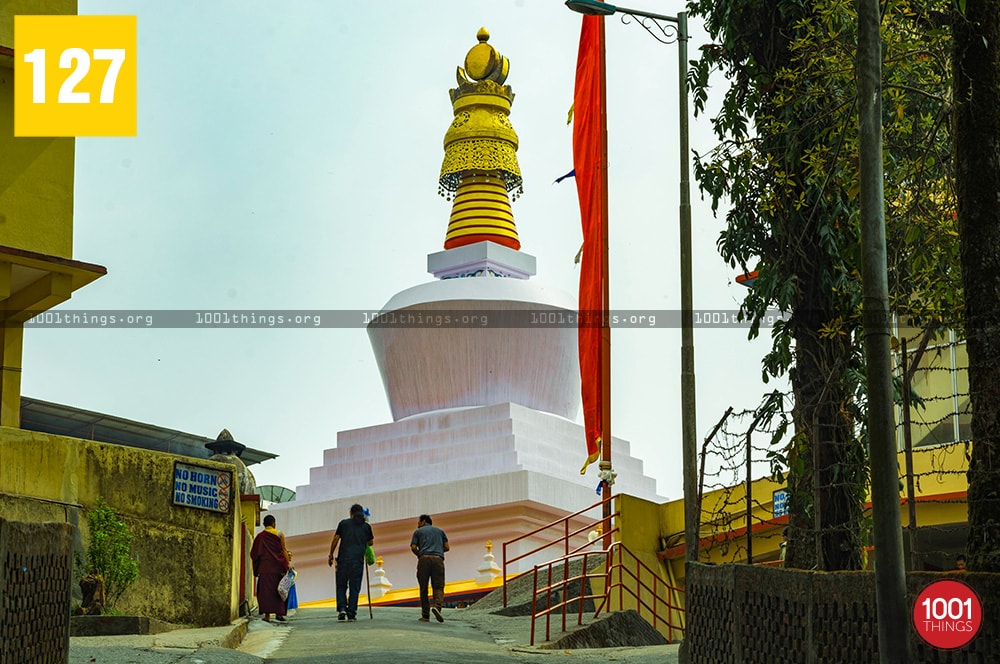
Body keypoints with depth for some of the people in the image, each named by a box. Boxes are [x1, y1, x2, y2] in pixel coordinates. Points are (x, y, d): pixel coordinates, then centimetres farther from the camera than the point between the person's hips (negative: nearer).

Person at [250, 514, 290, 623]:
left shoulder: (259, 536, 5)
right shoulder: (279, 534, 1)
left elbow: (253, 553, 6)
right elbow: (284, 550, -4)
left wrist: (257, 569, 17)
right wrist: (287, 564, 0)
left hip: (264, 567, 1)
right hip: (277, 567, -1)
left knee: (266, 590, 0)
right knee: (277, 590, 8)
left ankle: (267, 614, -10)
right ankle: (278, 613, 7)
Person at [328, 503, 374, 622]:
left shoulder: (344, 523, 6)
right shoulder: (366, 526, 9)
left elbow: (335, 540, 5)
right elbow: (370, 542, 21)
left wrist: (331, 556, 12)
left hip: (343, 559, 0)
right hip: (358, 561, 0)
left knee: (341, 586, 12)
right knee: (354, 588, 4)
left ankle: (341, 608, -7)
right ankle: (351, 614, 0)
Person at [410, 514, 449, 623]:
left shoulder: (418, 532, 16)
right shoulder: (440, 531, 22)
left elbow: (413, 547, 4)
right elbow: (447, 547, 16)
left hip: (424, 559, -1)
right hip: (438, 559, 1)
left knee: (423, 588, 5)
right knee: (438, 587, 0)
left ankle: (425, 615, 0)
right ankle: (437, 606, -28)